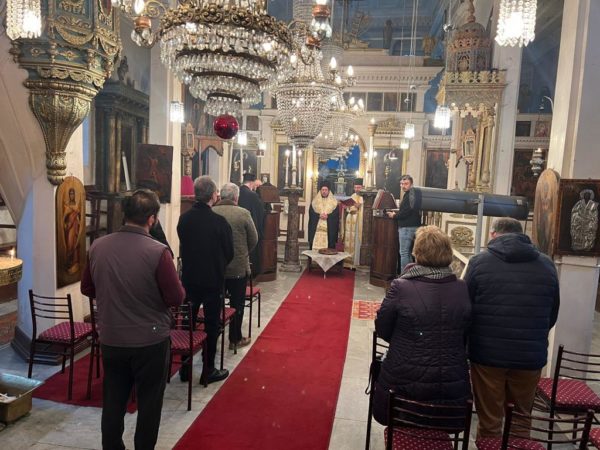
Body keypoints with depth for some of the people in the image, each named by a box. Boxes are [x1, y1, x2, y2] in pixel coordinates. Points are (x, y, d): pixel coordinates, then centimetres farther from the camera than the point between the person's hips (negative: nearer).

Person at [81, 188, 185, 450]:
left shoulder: (97, 247, -6)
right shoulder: (157, 251, -21)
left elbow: (87, 289, 7)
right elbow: (176, 298, -17)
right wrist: (166, 291, 4)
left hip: (111, 339, 4)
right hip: (150, 341, -4)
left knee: (113, 402, 19)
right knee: (148, 403, 14)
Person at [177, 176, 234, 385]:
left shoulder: (184, 218, -5)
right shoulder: (219, 222, -18)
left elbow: (182, 247, 6)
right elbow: (229, 253, -7)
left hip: (189, 279, 4)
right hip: (213, 281, -4)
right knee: (211, 325, 9)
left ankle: (185, 369, 27)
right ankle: (208, 371, 19)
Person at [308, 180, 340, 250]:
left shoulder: (334, 202, 9)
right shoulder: (315, 201, 12)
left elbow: (336, 214, 0)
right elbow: (311, 213, 3)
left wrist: (327, 216, -16)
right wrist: (319, 215, -14)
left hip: (329, 230, -1)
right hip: (316, 229, 1)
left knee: (327, 247, -7)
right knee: (316, 246, -5)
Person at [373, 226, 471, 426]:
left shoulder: (400, 287, -17)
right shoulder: (463, 289, -7)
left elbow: (382, 330, -4)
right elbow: (466, 337, 5)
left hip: (405, 385, -3)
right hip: (453, 391, 4)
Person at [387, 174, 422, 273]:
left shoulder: (410, 195, -14)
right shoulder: (410, 194, 17)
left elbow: (406, 211, -20)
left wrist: (394, 216, -7)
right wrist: (397, 213, 10)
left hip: (407, 227, -10)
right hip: (411, 226, 10)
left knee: (404, 253, -7)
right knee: (408, 253, 15)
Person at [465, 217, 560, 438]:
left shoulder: (479, 262, -6)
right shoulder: (547, 264, 3)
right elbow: (553, 315, 12)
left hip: (487, 353, -2)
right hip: (531, 356, 3)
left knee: (489, 421, 12)